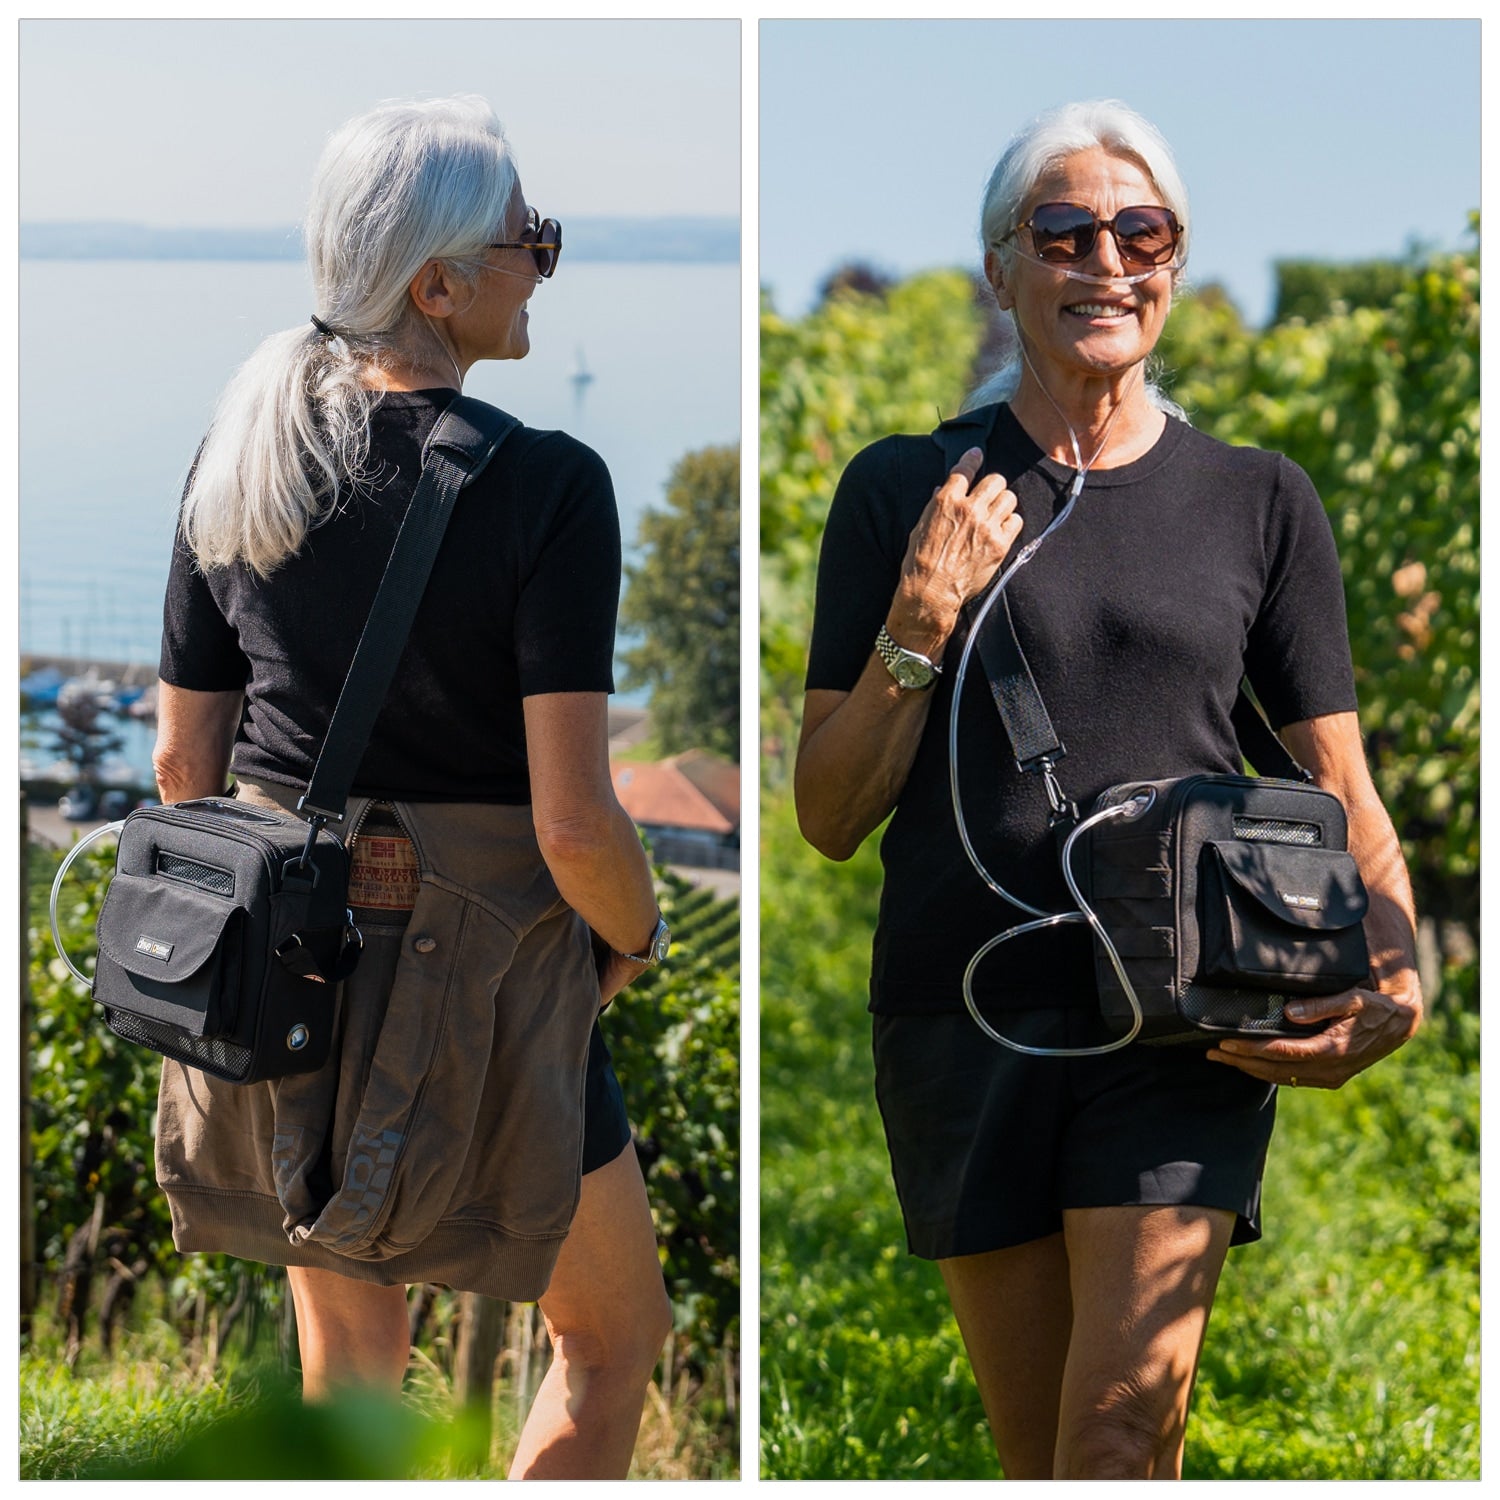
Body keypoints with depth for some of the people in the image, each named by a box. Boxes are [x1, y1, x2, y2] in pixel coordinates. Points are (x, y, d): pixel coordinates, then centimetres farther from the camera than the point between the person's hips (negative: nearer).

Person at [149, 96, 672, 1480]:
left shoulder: (237, 466, -1)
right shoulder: (546, 488, -19)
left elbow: (183, 760, 6)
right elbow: (574, 822, -21)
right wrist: (636, 933, 0)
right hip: (479, 978, -5)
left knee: (351, 1350, 22)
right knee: (616, 1329, 18)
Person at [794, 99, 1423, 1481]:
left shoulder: (1259, 505, 9)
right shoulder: (906, 493, 6)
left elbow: (1345, 794, 10)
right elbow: (829, 818, 6)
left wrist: (1396, 977, -9)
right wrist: (920, 625, -9)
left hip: (1185, 1028, -1)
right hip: (963, 1017, 1)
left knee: (1125, 1437, -14)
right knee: (1039, 1457, 7)